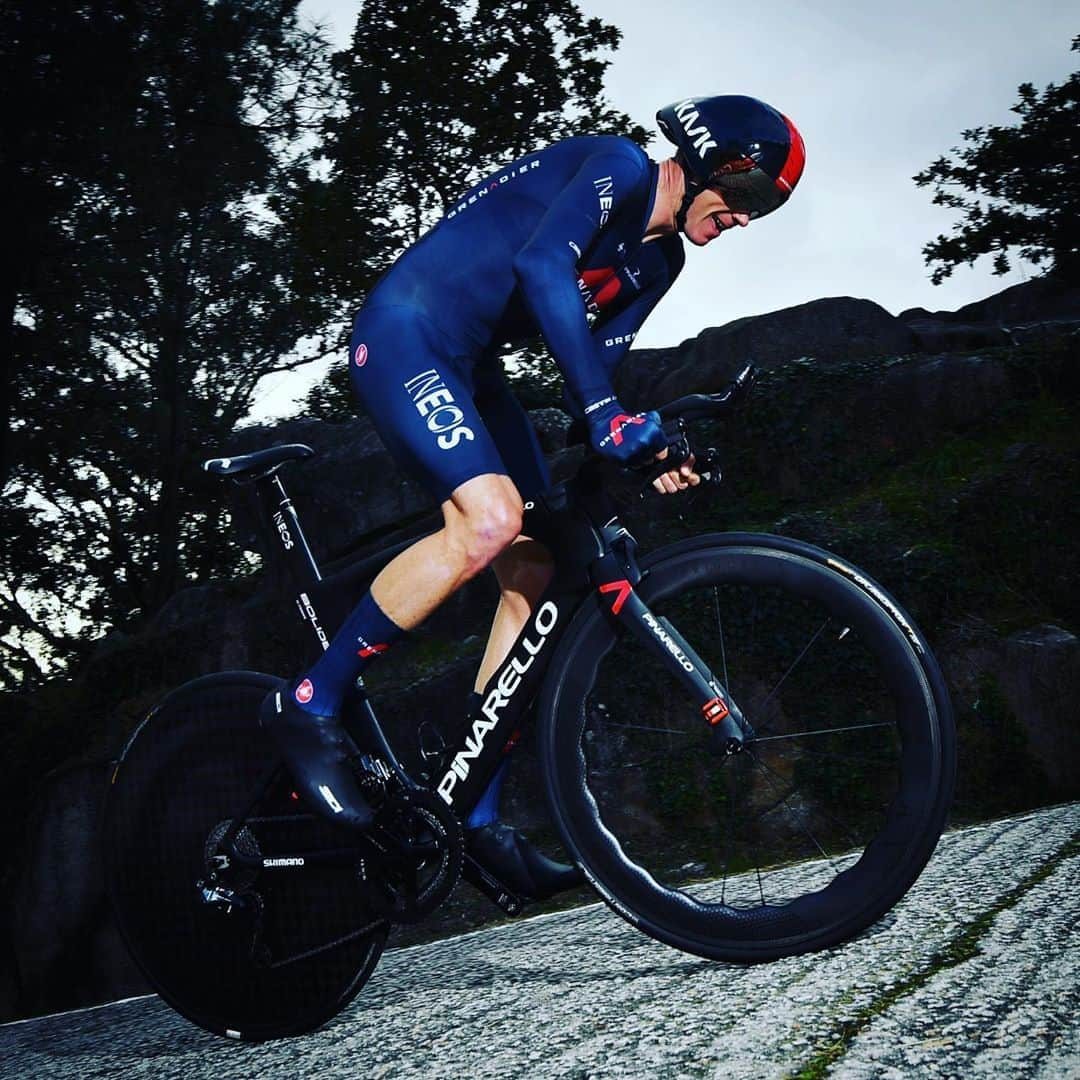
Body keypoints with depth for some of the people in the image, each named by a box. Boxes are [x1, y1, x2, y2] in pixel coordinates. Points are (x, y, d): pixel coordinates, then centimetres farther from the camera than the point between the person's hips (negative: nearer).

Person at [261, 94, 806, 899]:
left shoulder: (661, 259, 14)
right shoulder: (618, 167, -12)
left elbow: (596, 364, 6)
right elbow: (542, 264, -28)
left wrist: (650, 452, -13)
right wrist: (605, 412, -34)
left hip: (470, 366, 10)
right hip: (406, 335, -9)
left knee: (535, 573, -1)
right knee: (491, 518, -30)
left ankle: (476, 814, 5)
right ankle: (309, 704, -16)